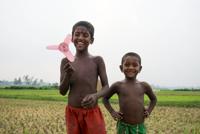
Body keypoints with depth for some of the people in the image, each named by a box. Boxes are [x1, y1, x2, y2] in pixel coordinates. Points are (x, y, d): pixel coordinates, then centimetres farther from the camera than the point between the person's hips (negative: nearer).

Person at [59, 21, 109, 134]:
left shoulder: (97, 60, -5)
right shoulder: (66, 62, 0)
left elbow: (106, 87, -4)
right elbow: (62, 91, 0)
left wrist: (95, 95, -25)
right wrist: (67, 75, -20)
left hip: (93, 113, -2)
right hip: (72, 113, 2)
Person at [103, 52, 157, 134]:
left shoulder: (144, 86, 2)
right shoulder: (118, 85, -4)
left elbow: (153, 99, 20)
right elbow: (105, 98, 10)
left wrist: (149, 111, 6)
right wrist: (112, 112, 0)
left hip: (140, 127, 2)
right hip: (123, 126, -1)